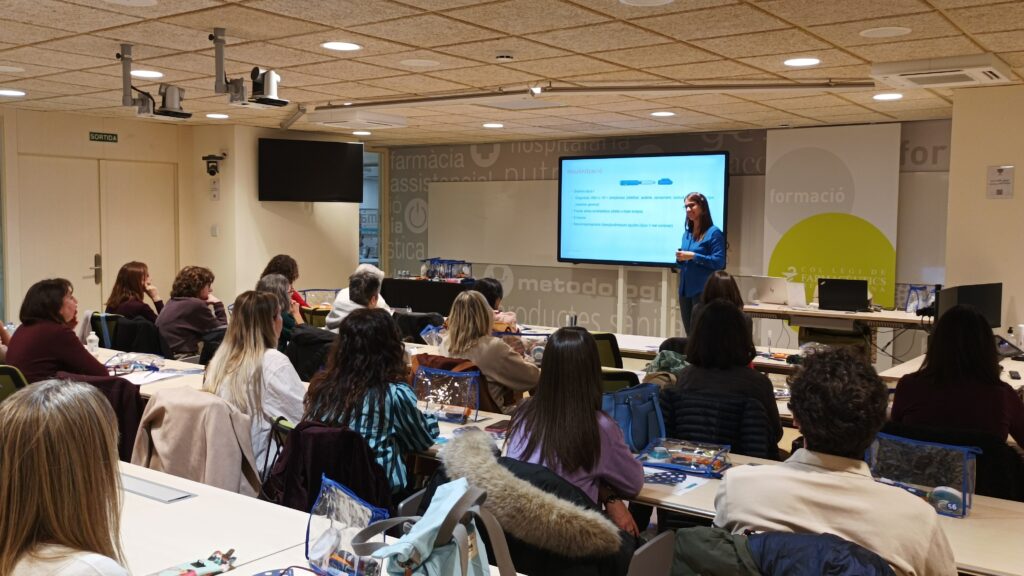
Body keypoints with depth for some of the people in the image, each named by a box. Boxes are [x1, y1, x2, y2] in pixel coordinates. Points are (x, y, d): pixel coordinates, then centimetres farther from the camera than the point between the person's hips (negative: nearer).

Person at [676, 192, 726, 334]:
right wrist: (680, 258, -2)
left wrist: (693, 256, -18)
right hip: (685, 289, 7)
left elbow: (719, 262, -15)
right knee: (689, 333, 12)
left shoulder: (714, 232, -8)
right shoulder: (687, 233, 15)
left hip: (704, 290, -7)